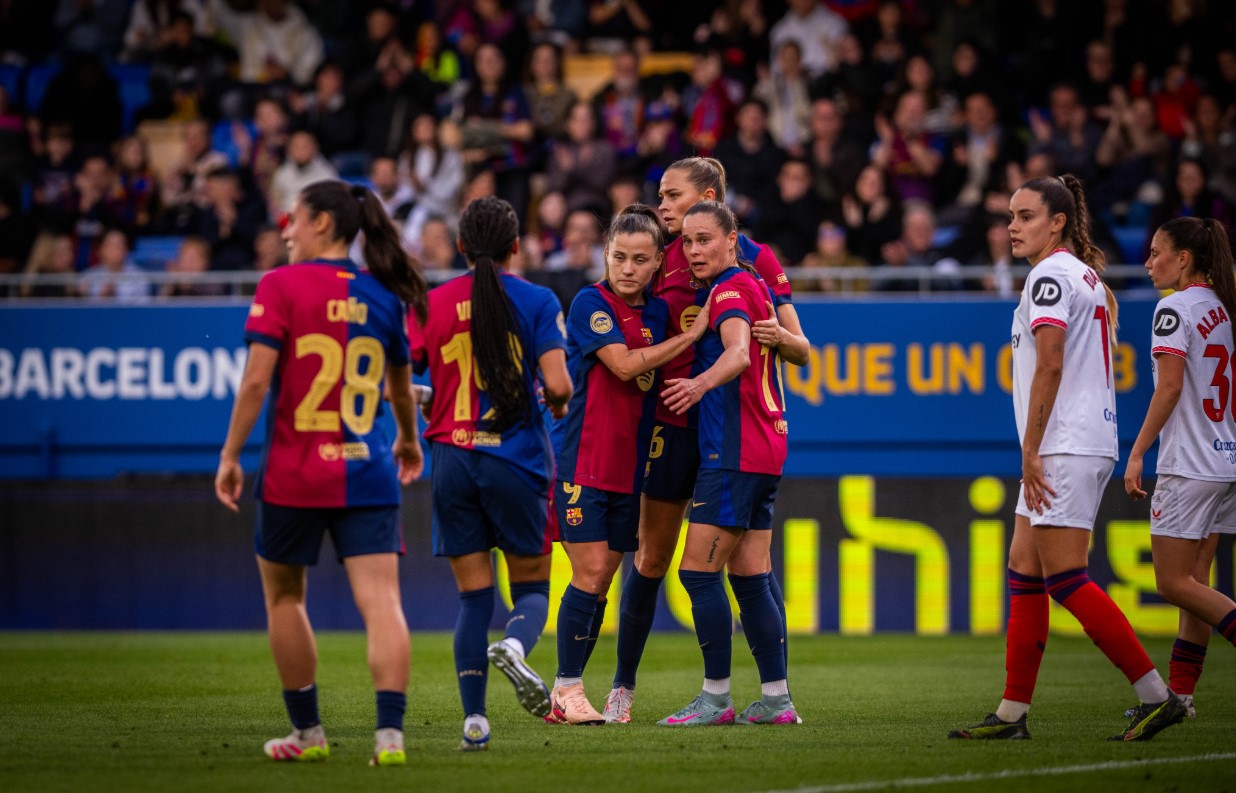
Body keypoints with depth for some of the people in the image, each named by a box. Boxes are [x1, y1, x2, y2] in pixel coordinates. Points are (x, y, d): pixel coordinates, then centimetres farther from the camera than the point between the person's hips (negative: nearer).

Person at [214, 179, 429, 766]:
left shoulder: (280, 287, -7)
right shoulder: (382, 296, 7)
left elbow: (256, 380, -14)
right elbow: (401, 388, 21)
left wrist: (230, 456, -6)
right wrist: (408, 440, 40)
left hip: (293, 474, -3)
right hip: (367, 473, 3)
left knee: (284, 596, 16)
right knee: (381, 601, -3)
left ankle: (307, 733, 21)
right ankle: (390, 733, -16)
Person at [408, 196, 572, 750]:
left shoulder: (432, 304, 3)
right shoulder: (536, 301, -3)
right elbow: (557, 384, -12)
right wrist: (557, 403, 11)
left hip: (452, 458, 2)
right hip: (517, 456, -2)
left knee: (473, 595, 8)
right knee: (532, 586, 11)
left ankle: (474, 720, -3)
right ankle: (515, 647, -24)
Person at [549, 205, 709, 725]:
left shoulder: (659, 312, 9)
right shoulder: (591, 303, -9)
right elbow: (625, 365, -19)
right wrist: (692, 334, -16)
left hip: (630, 465, 6)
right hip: (582, 462, -6)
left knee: (603, 578, 6)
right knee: (590, 571, -10)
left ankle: (565, 693, 11)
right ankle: (567, 692, -4)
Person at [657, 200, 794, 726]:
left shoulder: (731, 290, -12)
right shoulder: (755, 286, 17)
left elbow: (738, 353, -31)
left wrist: (701, 384, -49)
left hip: (734, 453, -10)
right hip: (765, 450, 10)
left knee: (698, 570, -7)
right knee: (750, 577, 9)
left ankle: (716, 697, -6)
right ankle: (776, 698, 9)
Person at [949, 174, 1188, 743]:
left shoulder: (1050, 275, -11)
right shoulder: (1086, 276, 19)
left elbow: (1050, 366, -19)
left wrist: (1030, 451, -18)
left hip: (1066, 448, -10)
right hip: (1090, 443, 10)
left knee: (1065, 578, -11)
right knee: (1024, 573, 9)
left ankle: (1156, 696, -12)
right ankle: (1012, 715, 9)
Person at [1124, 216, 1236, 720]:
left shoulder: (1175, 308, -11)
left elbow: (1170, 387, -18)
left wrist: (1137, 453, -14)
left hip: (1189, 465, -9)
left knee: (1174, 582, -5)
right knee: (1194, 582, 9)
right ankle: (1181, 693, 9)